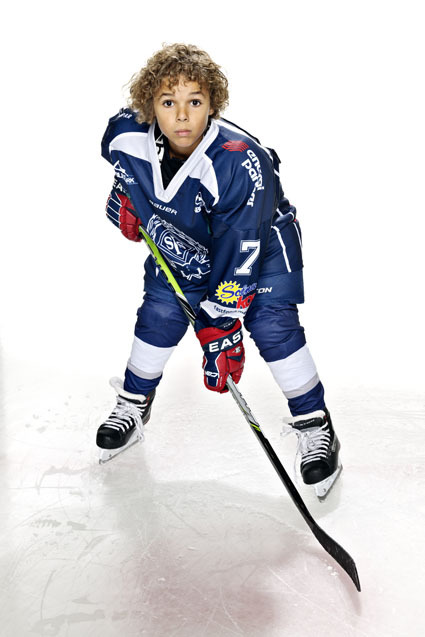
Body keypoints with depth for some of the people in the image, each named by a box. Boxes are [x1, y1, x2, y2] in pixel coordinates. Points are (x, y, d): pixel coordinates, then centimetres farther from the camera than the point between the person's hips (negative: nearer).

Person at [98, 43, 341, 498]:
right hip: (182, 239, 4)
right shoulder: (128, 135, -24)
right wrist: (126, 197, 0)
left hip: (260, 237, -4)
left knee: (271, 324, -15)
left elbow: (240, 253, -36)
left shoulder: (242, 163, -39)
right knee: (160, 314, -1)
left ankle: (315, 426, 2)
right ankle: (132, 407, 23)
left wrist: (220, 323, -36)